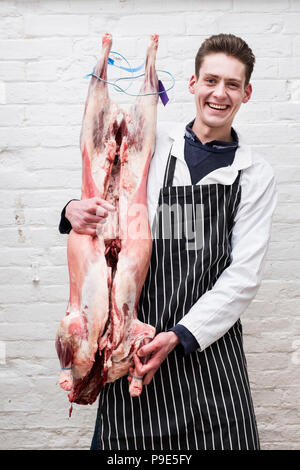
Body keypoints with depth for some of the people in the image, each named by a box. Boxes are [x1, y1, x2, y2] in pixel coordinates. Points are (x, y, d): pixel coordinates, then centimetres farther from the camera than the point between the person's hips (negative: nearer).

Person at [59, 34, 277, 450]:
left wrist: (181, 335, -11)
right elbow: (104, 207, 12)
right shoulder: (150, 143, 5)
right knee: (128, 440, 3)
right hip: (136, 335, 0)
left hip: (210, 340, 1)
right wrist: (76, 212, -13)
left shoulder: (256, 174, 6)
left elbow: (244, 275, -1)